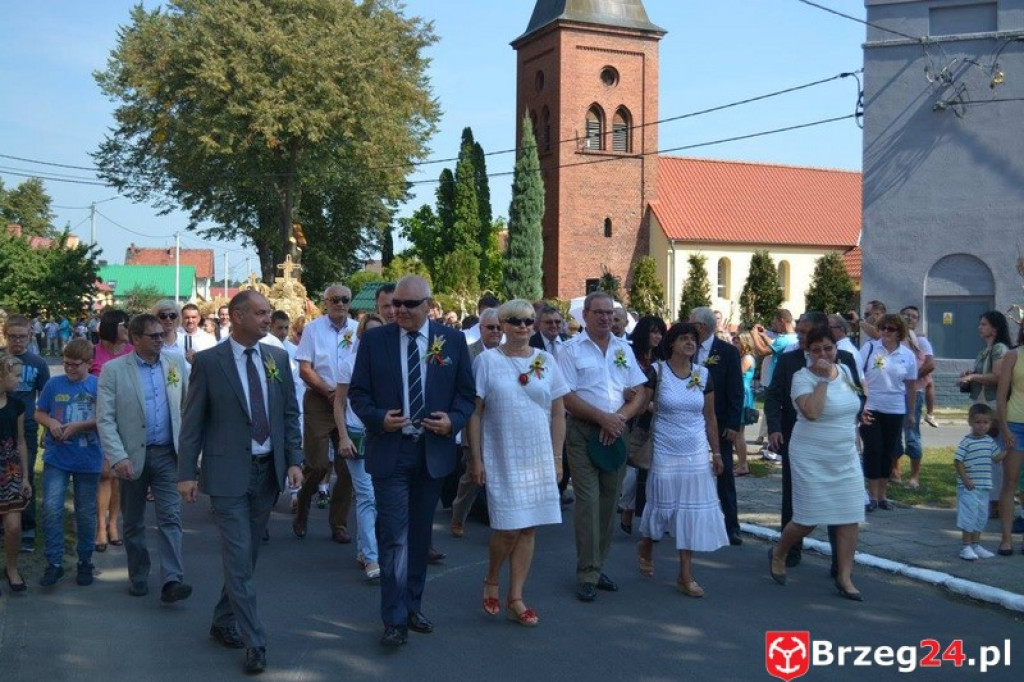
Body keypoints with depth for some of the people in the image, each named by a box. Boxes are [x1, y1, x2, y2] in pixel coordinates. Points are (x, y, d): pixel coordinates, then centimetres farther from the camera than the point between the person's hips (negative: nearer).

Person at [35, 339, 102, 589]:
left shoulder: (99, 386, -5)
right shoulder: (54, 384, 2)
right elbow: (39, 413, 11)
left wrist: (79, 426, -17)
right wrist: (50, 423, -10)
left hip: (88, 461, -1)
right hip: (56, 458, 1)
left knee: (86, 513, 9)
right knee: (51, 508, -8)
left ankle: (85, 561, 24)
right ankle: (54, 562, 4)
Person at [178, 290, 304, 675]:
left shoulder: (277, 357, 5)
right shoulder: (208, 362, -6)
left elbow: (290, 413, 9)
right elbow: (192, 422, -4)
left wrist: (294, 460, 1)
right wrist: (187, 473, -7)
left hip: (268, 471, 5)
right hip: (228, 473, -4)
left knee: (247, 556, 14)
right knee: (239, 559, -4)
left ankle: (224, 622, 31)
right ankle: (254, 642, 2)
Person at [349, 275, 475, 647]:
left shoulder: (453, 340, 1)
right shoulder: (374, 339, -1)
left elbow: (466, 392, 4)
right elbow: (358, 392, 1)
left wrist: (453, 420, -15)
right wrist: (378, 418, -18)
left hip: (434, 451, 2)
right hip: (389, 450, -2)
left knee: (420, 534, 14)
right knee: (395, 537, -4)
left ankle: (413, 606, 29)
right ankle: (395, 619, 5)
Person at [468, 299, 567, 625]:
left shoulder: (546, 361, 4)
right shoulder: (487, 360, -3)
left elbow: (558, 413, 8)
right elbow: (475, 412, -3)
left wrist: (557, 458, 4)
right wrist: (476, 458, -6)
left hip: (538, 457, 3)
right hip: (501, 457, -3)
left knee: (529, 528, 5)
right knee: (508, 528, -5)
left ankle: (515, 598, 16)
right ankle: (491, 581, 23)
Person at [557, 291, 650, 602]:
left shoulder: (623, 349, 10)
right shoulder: (571, 349, -4)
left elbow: (641, 393, 7)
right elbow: (567, 398, -10)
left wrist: (620, 417, -8)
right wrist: (602, 417, -14)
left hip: (616, 432, 5)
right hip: (583, 432, -5)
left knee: (609, 501, 8)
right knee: (588, 500, -8)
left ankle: (597, 566, 19)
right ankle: (587, 574, -3)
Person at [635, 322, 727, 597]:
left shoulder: (704, 375, 3)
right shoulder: (656, 371, -7)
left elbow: (710, 417, 9)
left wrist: (717, 453, 10)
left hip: (696, 454, 3)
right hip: (665, 452, -3)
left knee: (692, 511, 2)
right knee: (662, 505, 9)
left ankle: (685, 576, 10)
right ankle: (645, 547, 39)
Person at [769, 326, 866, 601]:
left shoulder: (845, 370, 7)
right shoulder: (803, 376, -13)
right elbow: (812, 411, -29)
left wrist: (854, 440, 19)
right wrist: (823, 379, -24)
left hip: (846, 458, 6)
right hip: (812, 459, -6)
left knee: (850, 518, 1)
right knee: (808, 519, 1)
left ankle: (844, 577, 11)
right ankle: (778, 553, 28)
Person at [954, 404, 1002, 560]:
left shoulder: (990, 441, 8)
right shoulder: (966, 442, -12)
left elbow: (996, 457, 15)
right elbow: (958, 461, -13)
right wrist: (965, 480, -17)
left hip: (984, 487, 7)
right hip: (969, 488, -7)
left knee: (981, 516, 14)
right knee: (969, 515, -4)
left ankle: (976, 545, 26)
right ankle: (965, 546, 5)